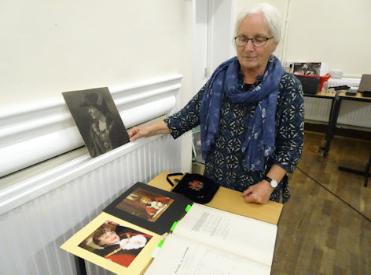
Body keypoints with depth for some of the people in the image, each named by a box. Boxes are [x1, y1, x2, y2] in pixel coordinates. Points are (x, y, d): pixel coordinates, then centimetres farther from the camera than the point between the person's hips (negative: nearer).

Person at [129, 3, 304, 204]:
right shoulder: (221, 76, -5)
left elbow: (292, 144, -11)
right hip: (215, 178, 3)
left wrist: (269, 183, -20)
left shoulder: (287, 87, -14)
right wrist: (151, 129, -9)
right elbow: (193, 112, -3)